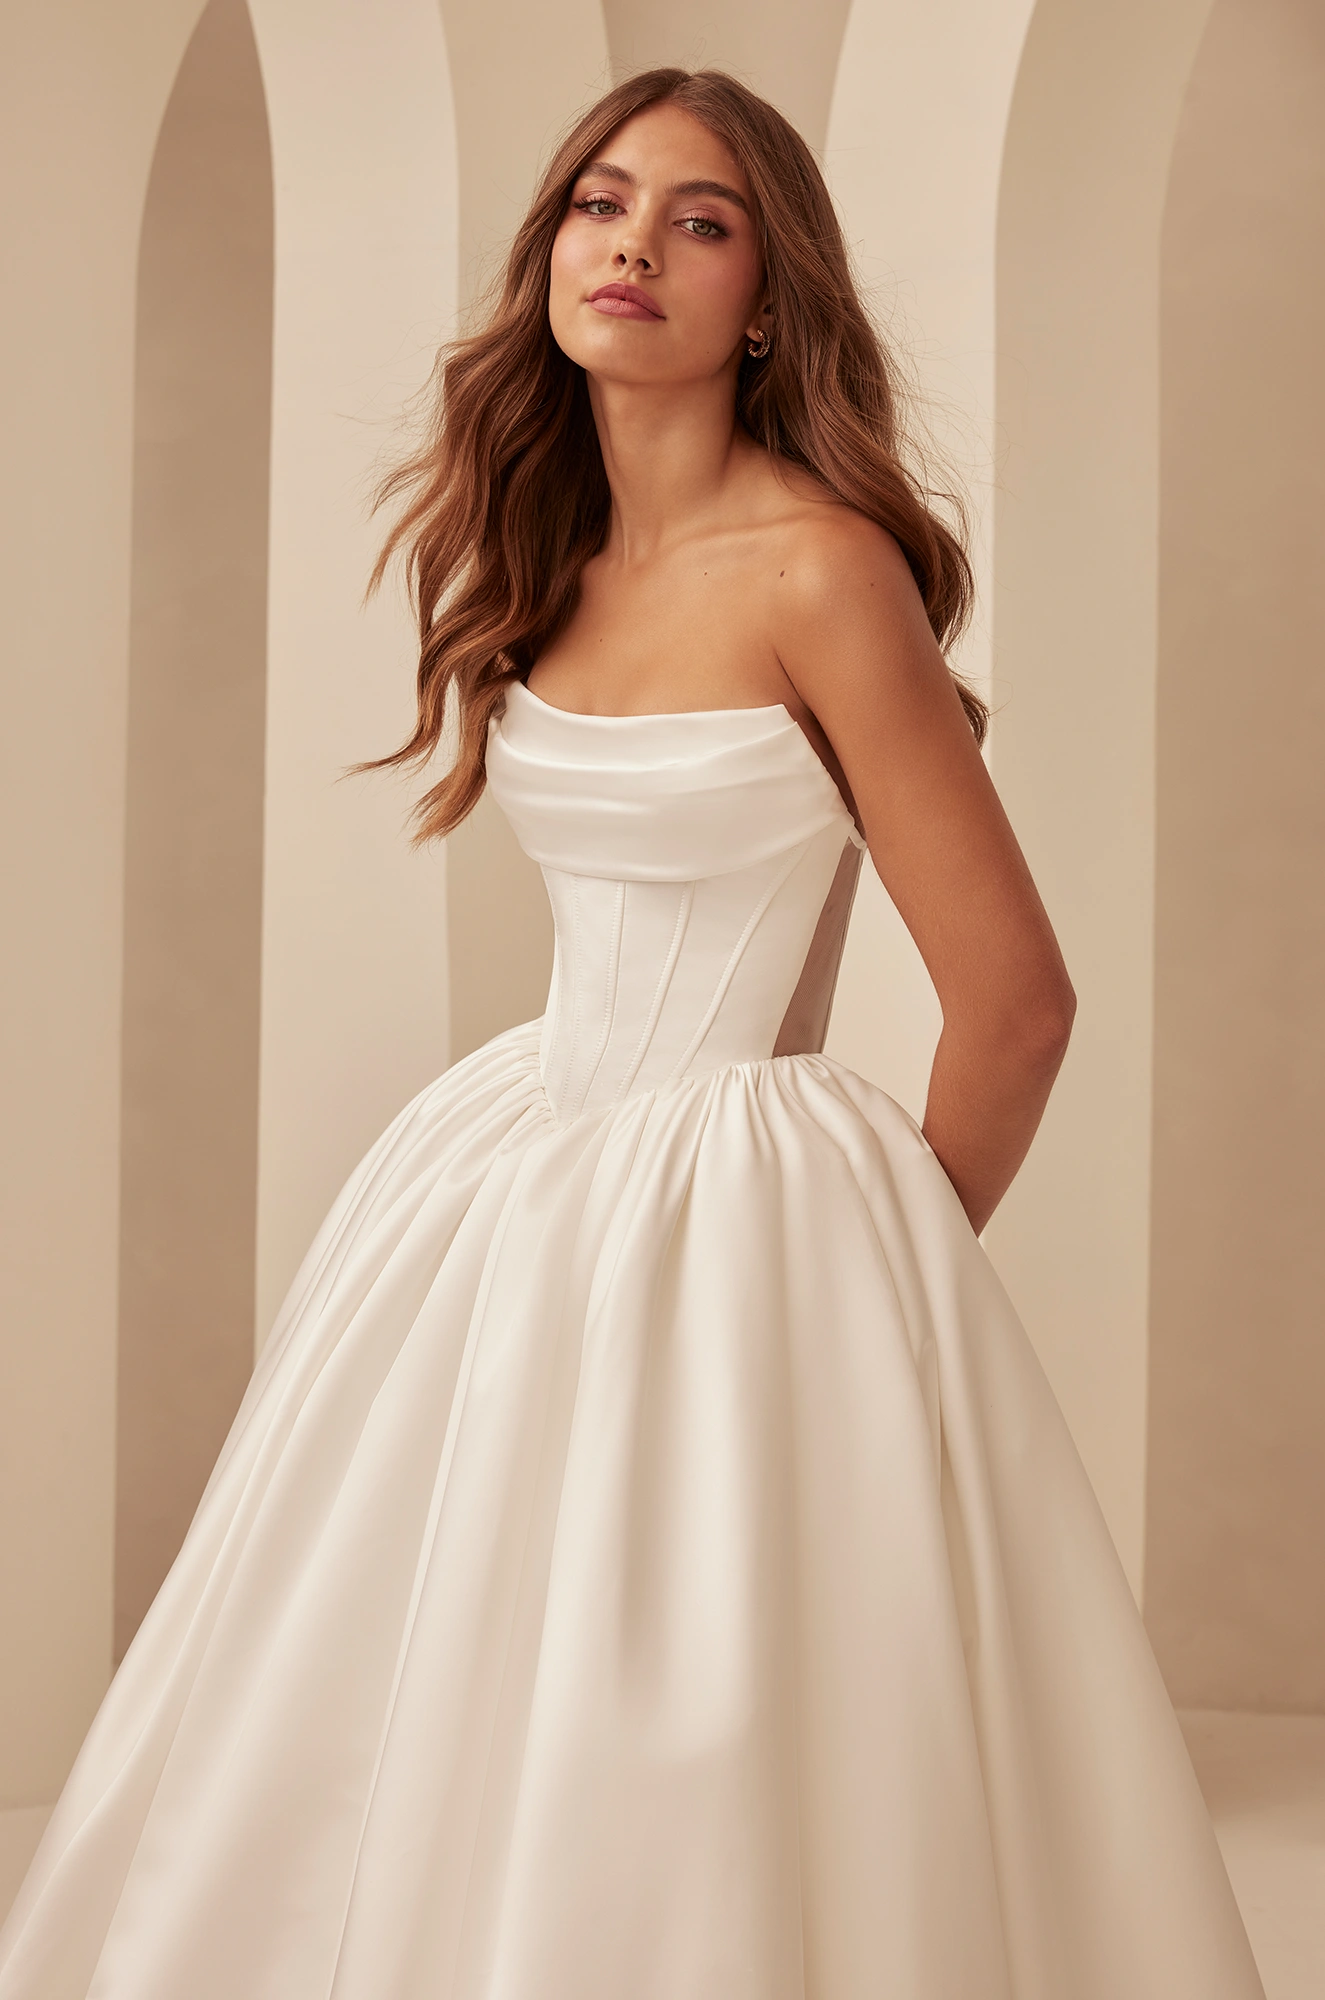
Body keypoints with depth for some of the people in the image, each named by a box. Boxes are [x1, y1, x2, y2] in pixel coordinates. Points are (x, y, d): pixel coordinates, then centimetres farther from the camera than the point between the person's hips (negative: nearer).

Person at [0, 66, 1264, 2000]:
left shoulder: (823, 568, -16)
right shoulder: (549, 560, 6)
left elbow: (1016, 1001, -13)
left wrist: (895, 1264, 1)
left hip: (736, 1225, -7)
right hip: (517, 1177, 7)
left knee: (693, 1810, 0)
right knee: (404, 1764, 14)